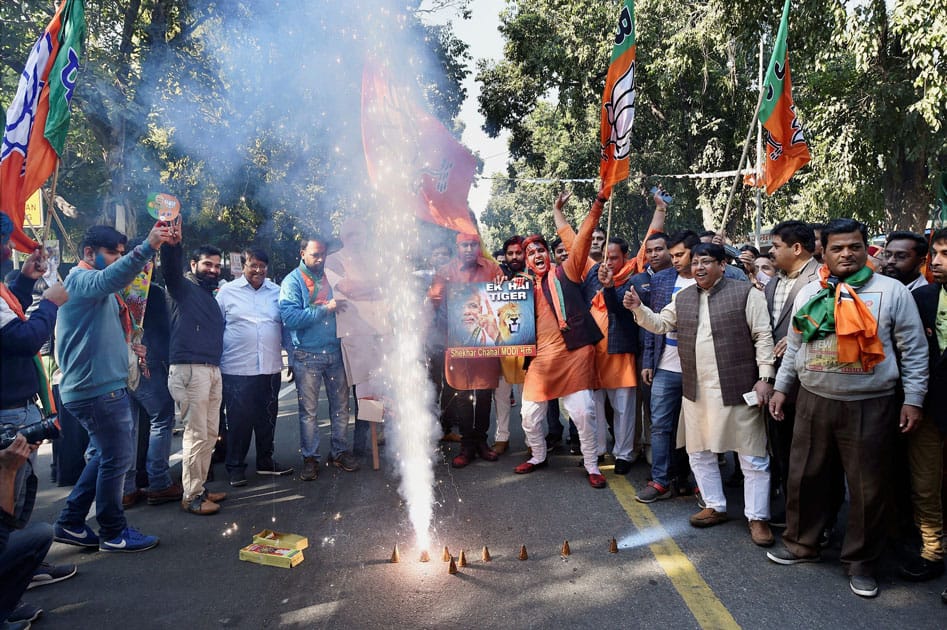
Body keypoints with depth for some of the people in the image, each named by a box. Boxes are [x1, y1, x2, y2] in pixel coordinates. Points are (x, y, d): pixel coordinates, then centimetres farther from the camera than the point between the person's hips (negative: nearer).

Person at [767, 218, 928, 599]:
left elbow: (914, 350, -1)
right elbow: (794, 347, 14)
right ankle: (802, 544, 30)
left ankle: (861, 562, 25)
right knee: (805, 477, 11)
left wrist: (913, 400, -5)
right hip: (814, 402, 3)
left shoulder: (892, 291, -3)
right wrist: (781, 388, 13)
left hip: (871, 406, -3)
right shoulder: (809, 294, 6)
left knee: (867, 487, 7)